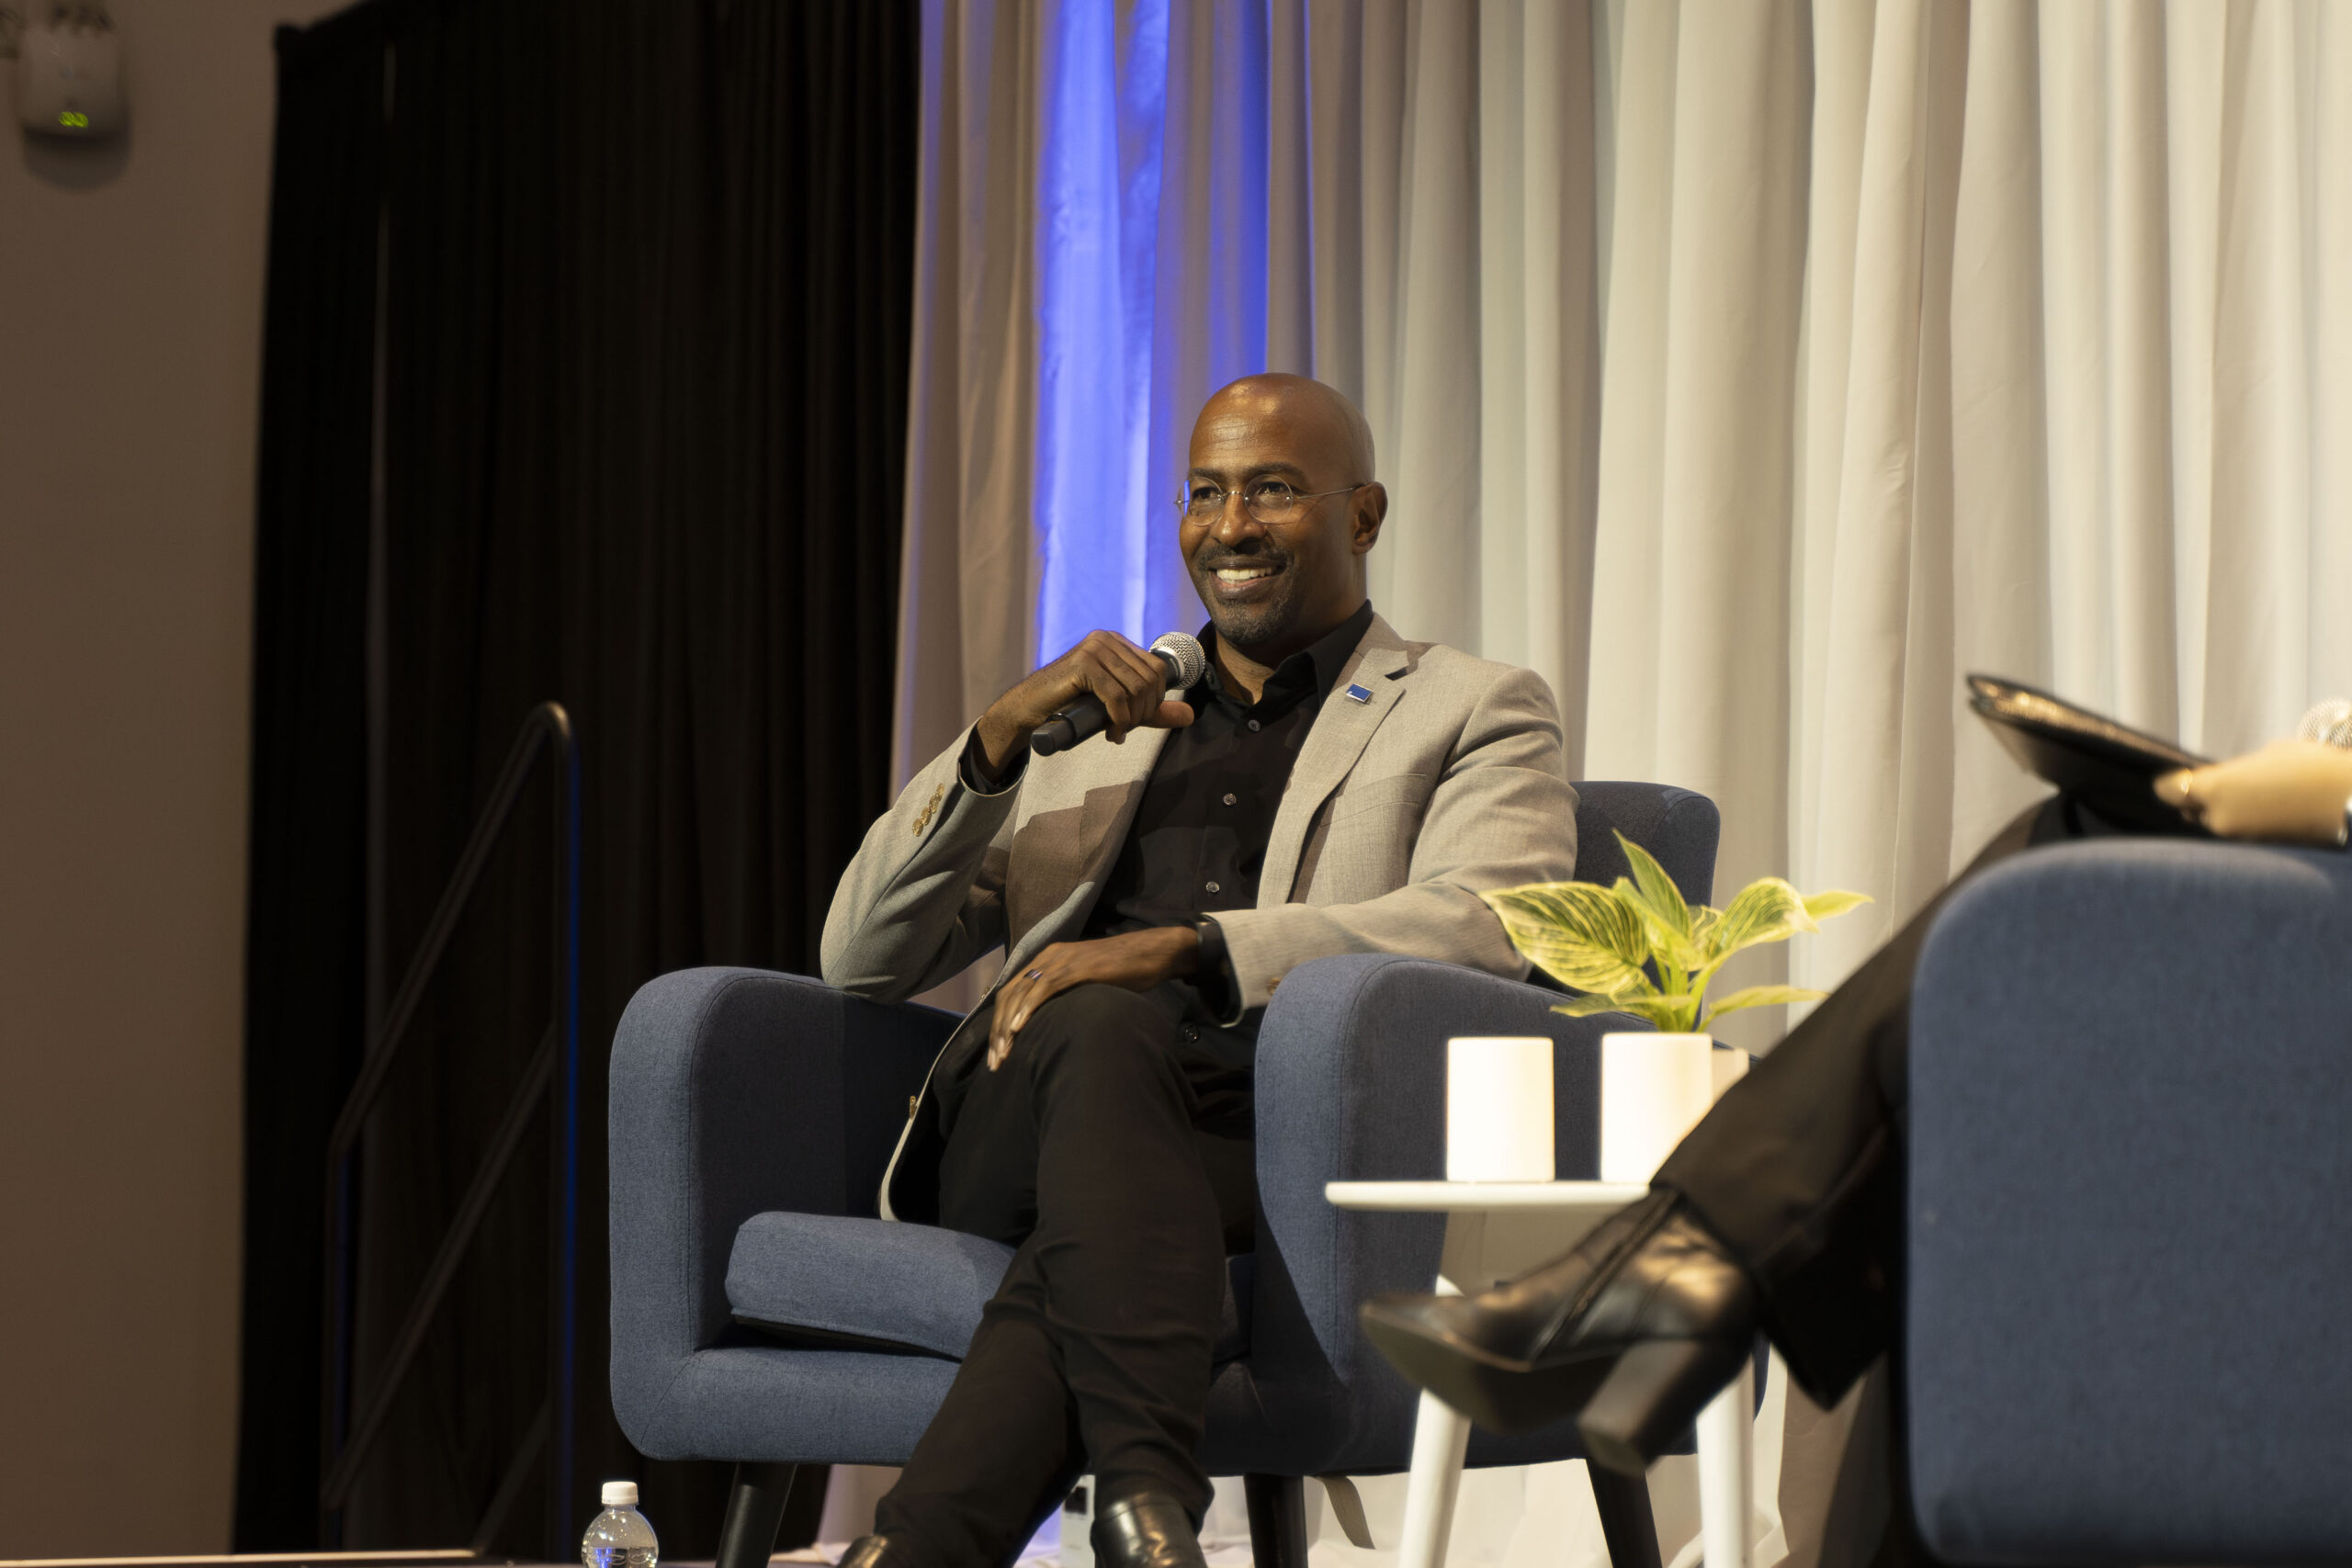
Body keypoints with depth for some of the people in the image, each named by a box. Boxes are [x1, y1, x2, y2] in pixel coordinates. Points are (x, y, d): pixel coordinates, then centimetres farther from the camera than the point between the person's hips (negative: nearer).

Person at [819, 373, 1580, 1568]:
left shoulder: (1475, 716, 20)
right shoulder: (1090, 729, 32)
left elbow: (1482, 927, -5)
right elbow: (861, 961, 22)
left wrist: (1187, 948, -20)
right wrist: (997, 739, 4)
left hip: (1270, 1128, -2)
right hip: (1011, 1131, 2)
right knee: (1099, 1023, -36)